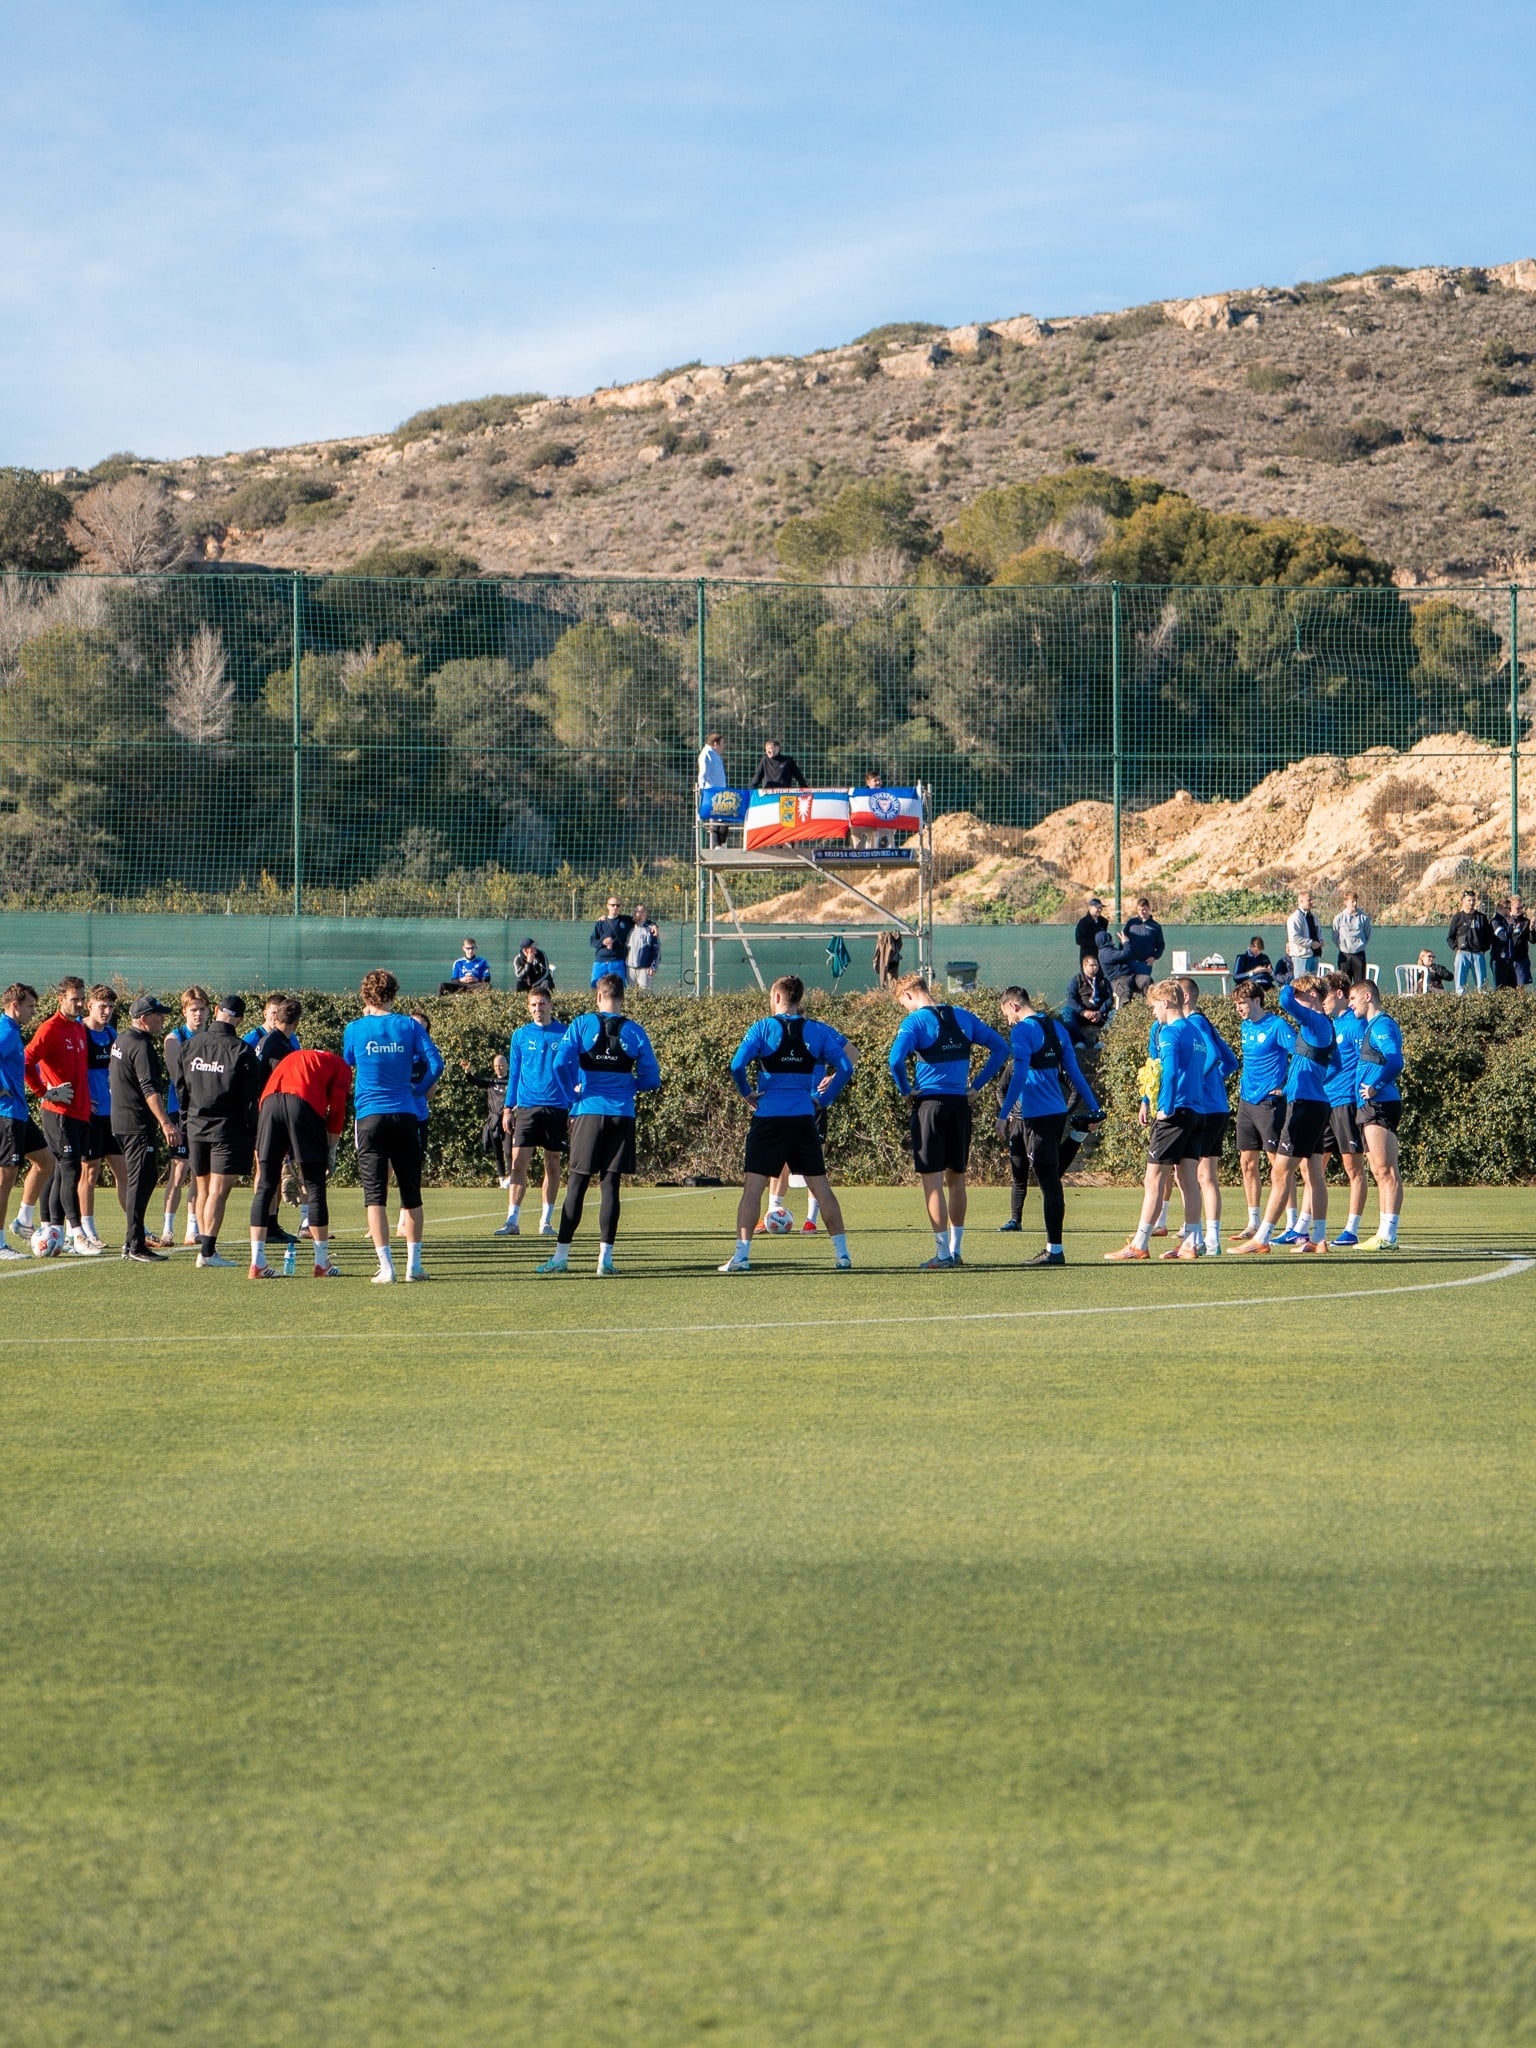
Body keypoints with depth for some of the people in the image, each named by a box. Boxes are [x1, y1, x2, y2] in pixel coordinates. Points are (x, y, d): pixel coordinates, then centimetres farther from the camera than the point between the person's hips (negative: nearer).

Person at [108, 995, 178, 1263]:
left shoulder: (121, 1040, 15)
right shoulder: (141, 1045, -17)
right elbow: (150, 1089, -27)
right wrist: (166, 1123, -33)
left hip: (120, 1121, 10)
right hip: (137, 1123, -10)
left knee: (138, 1181, 18)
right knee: (141, 1181, -10)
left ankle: (133, 1240, 26)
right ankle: (136, 1246, -13)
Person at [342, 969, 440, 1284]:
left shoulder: (355, 1029, 0)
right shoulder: (409, 1026, 0)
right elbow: (434, 1060, -5)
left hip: (370, 1116, -1)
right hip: (405, 1115, 1)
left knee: (375, 1194, -1)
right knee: (411, 1193, 12)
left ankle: (386, 1267, -10)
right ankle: (413, 1264, 11)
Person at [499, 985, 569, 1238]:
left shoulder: (565, 1034, 3)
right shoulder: (521, 1035, 7)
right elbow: (513, 1073, 12)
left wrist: (574, 1110, 3)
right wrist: (507, 1108, 6)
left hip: (557, 1107, 0)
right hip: (527, 1106, 0)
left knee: (552, 1163, 5)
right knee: (519, 1162, -9)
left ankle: (546, 1220, 13)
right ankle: (512, 1219, -10)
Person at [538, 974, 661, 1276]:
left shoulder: (581, 1025, -1)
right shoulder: (634, 1031, 2)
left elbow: (561, 1064, -12)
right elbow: (651, 1079, 4)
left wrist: (573, 1095, 2)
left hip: (589, 1113, -1)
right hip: (622, 1114, 1)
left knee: (576, 1184, 2)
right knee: (610, 1185, 3)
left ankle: (561, 1254, 2)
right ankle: (605, 1256, -2)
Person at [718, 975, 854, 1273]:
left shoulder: (763, 1028, -3)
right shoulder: (816, 1030, 6)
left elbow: (737, 1064, -14)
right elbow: (845, 1067, 3)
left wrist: (747, 1093, 1)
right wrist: (822, 1099, 9)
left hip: (769, 1116, -3)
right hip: (804, 1117, 3)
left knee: (753, 1185, -1)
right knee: (820, 1186, 8)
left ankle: (741, 1254, -8)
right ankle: (842, 1254, 9)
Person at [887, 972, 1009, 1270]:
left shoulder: (915, 1021, -8)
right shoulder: (963, 1017, 10)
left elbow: (896, 1059, -23)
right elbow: (1000, 1048, 13)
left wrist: (905, 1090, -7)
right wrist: (977, 1084, 11)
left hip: (930, 1103, -6)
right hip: (960, 1104, 6)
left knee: (932, 1180, -2)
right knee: (956, 1179, 15)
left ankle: (943, 1254, -5)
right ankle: (956, 1251, 19)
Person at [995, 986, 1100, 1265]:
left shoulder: (1022, 1031, -10)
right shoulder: (1057, 1028, 13)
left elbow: (1019, 1076, -18)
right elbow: (1074, 1072, 16)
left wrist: (1004, 1115, -18)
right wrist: (1093, 1108, 21)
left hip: (1036, 1115, -8)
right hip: (1058, 1113, 8)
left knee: (1048, 1181, -7)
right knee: (1051, 1181, 12)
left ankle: (1055, 1250, -7)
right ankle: (1054, 1248, 14)